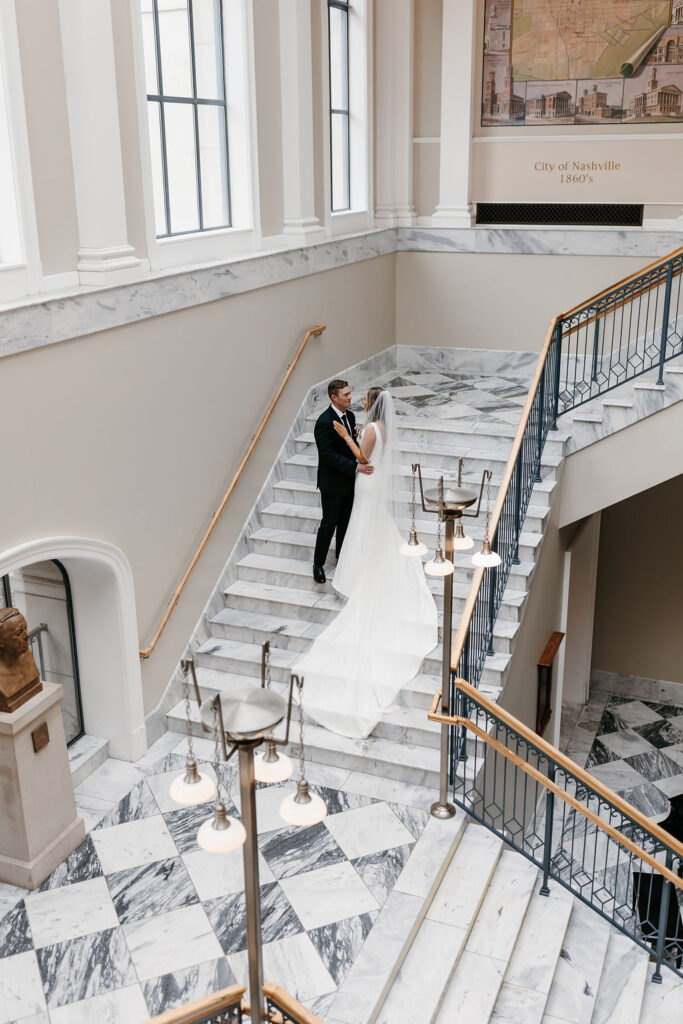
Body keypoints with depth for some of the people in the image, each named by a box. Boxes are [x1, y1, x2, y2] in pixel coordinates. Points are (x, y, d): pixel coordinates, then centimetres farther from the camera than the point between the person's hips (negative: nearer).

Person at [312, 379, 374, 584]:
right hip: (332, 484, -7)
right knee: (329, 524, 3)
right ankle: (318, 564, 18)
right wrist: (356, 467, -29)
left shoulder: (350, 416, 3)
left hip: (349, 480, 7)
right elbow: (329, 455, -25)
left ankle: (342, 559, 33)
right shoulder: (324, 422, -22)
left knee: (345, 522, 18)